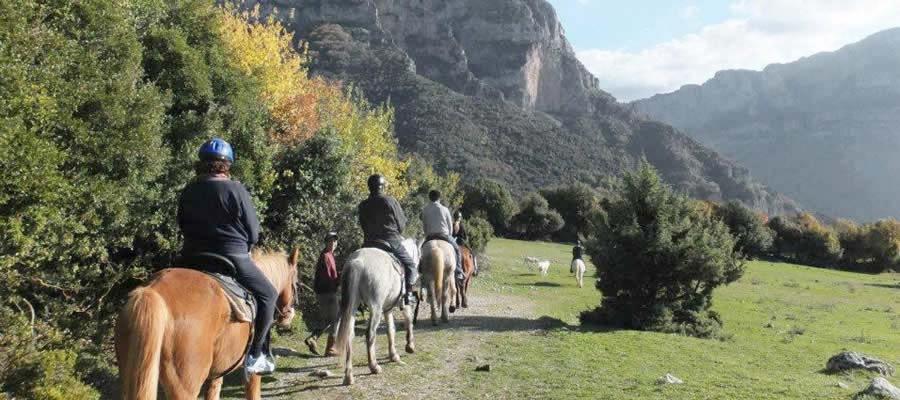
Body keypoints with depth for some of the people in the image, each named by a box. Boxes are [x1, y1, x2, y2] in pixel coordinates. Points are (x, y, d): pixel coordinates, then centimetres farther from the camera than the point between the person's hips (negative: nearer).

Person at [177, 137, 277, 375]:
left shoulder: (188, 192, 6)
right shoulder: (235, 190, -9)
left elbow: (183, 226, 16)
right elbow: (253, 231, -5)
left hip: (194, 257, 6)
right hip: (233, 257, -5)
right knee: (267, 294, 8)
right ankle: (254, 355, 2)